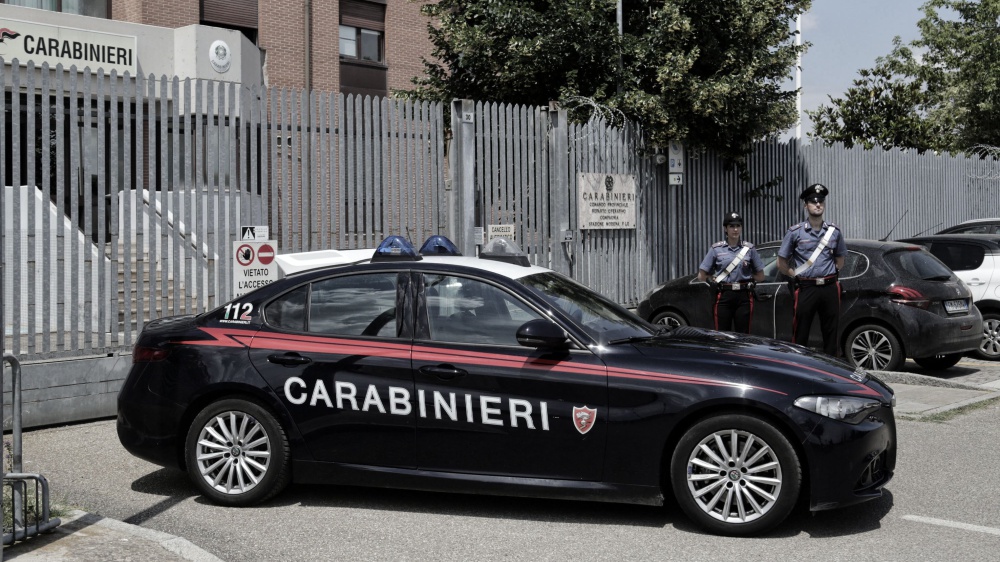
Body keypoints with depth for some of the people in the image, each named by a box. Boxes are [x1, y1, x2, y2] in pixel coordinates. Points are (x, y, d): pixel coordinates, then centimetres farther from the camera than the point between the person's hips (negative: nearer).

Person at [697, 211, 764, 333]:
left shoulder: (749, 249, 6)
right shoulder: (716, 249, 3)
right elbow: (702, 276, 6)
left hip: (744, 297, 1)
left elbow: (760, 276, 12)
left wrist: (745, 277, 5)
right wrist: (715, 281, 1)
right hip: (723, 297, -1)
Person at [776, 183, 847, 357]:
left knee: (831, 332, 8)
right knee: (800, 335, -1)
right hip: (805, 289, -3)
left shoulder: (834, 231, 9)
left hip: (829, 288, 3)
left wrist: (829, 274, 9)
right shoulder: (795, 232, -1)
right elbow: (782, 264, 5)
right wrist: (796, 276, -2)